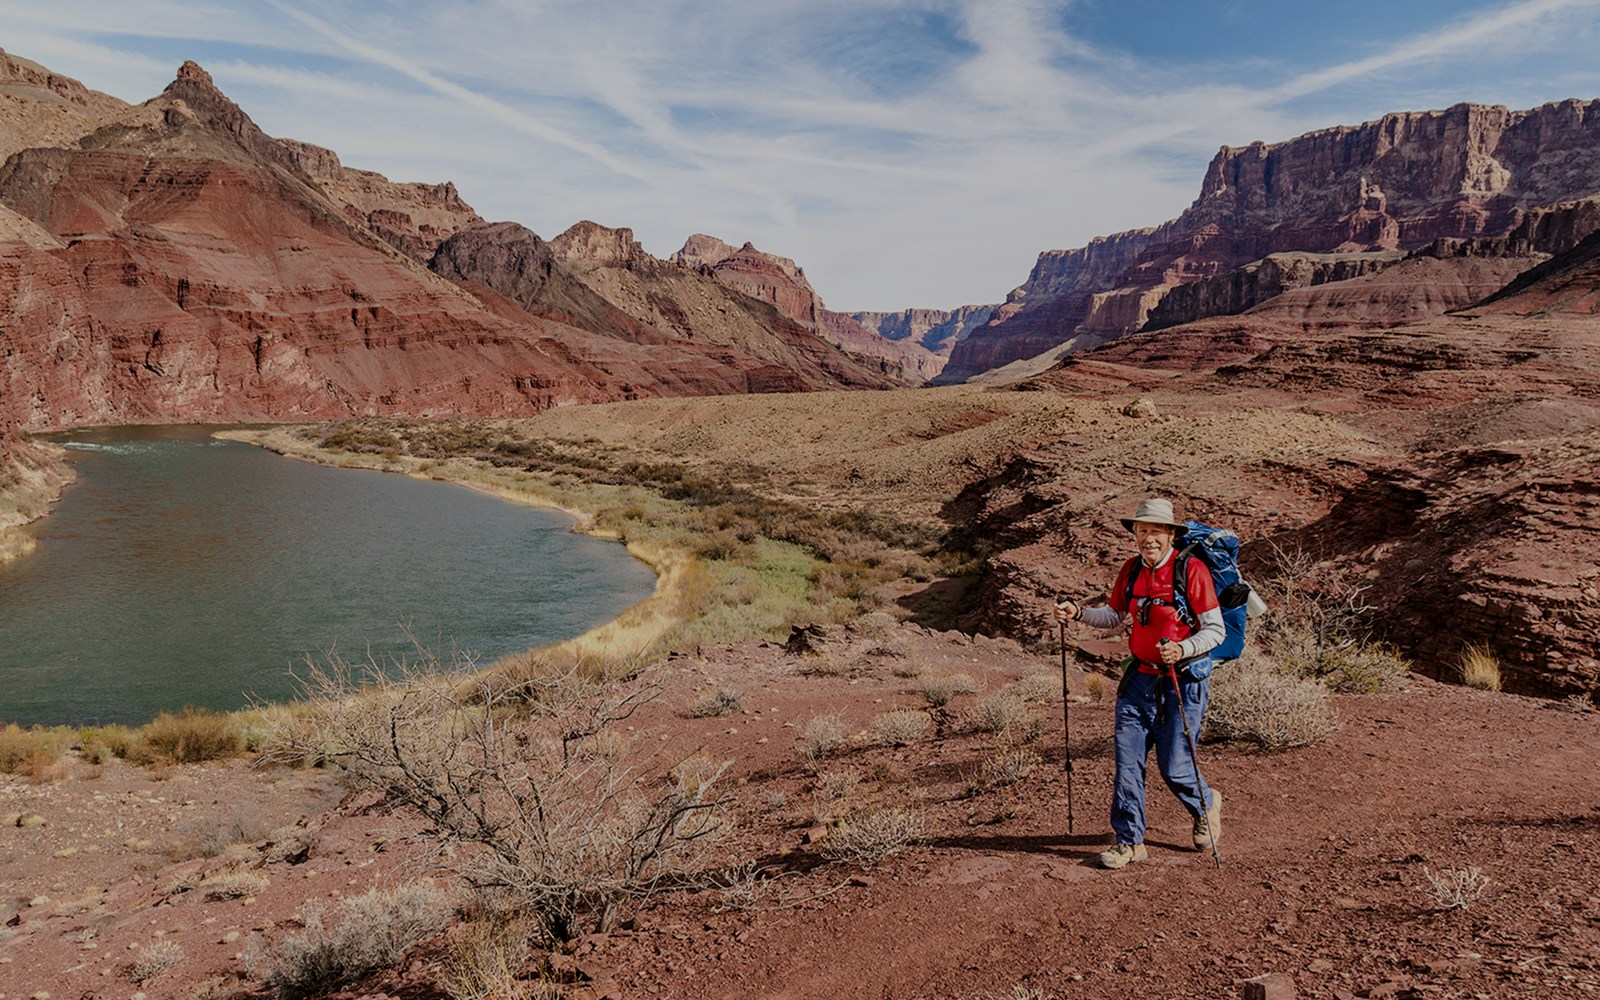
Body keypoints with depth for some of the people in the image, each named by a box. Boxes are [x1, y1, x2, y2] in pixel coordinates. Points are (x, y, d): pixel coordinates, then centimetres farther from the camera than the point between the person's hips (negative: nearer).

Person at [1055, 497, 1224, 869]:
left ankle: (1207, 805, 34)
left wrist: (1181, 649, -28)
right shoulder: (1131, 569, 5)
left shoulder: (1192, 570, -12)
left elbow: (1216, 630, -11)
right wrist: (1077, 612, -1)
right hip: (1140, 678, 5)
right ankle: (1129, 841, 13)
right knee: (1127, 761, 1)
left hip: (1184, 681, -5)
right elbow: (1113, 616, 16)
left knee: (1174, 768, 1)